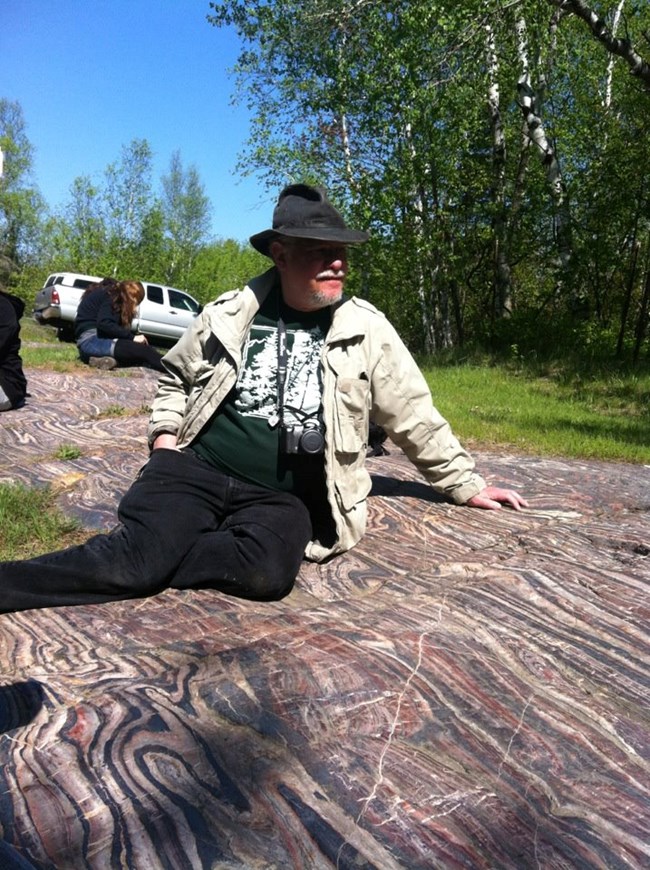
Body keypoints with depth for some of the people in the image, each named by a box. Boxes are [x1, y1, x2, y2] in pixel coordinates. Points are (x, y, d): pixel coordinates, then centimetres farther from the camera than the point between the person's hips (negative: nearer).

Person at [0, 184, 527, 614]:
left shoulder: (366, 331, 2)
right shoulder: (230, 315, 4)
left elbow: (415, 418, 10)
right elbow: (176, 376, 21)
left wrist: (465, 484, 14)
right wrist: (164, 436, 5)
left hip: (280, 496, 1)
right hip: (197, 468, 0)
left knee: (268, 571, -33)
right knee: (140, 552, -29)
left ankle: (127, 568, -17)